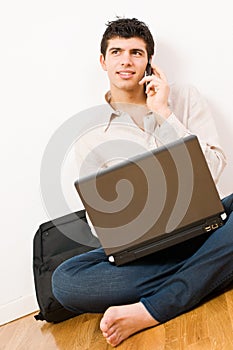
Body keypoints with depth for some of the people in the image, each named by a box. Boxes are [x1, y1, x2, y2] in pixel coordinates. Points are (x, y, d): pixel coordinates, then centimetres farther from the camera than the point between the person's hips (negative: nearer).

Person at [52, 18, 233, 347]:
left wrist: (164, 113, -10)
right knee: (64, 281, -23)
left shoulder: (184, 98, 6)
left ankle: (147, 312, -28)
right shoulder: (90, 138, 5)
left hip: (202, 223, 1)